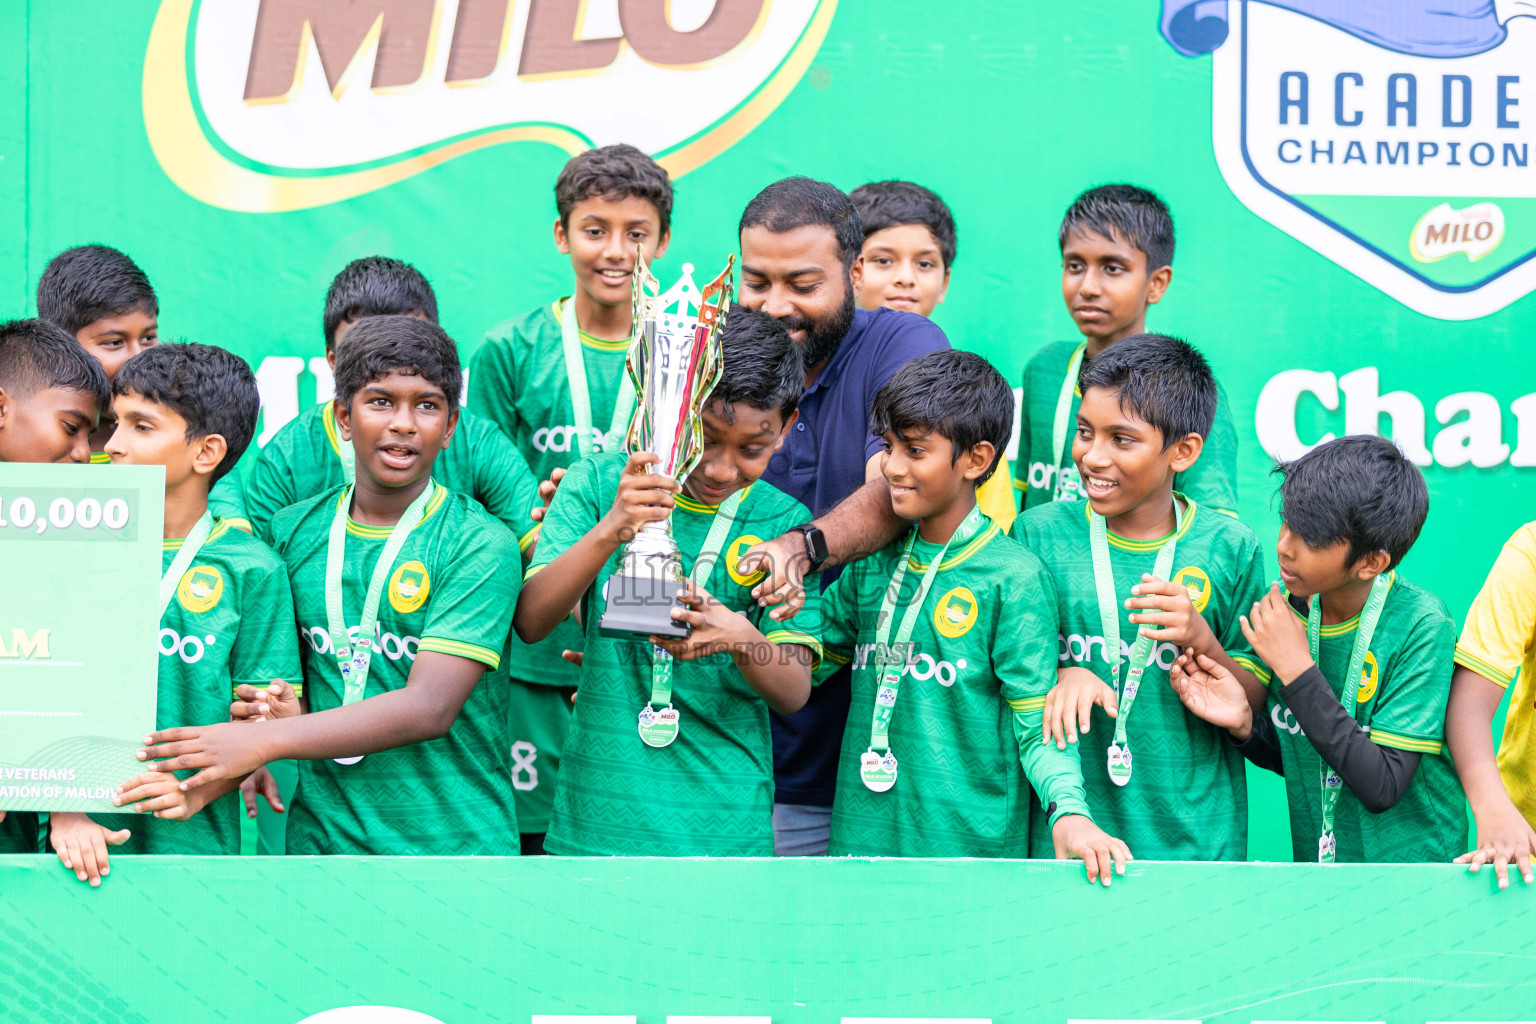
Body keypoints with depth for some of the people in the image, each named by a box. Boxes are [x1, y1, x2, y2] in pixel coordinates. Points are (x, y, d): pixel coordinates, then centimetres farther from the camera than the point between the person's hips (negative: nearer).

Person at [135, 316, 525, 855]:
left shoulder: (480, 544, -10)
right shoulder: (292, 531, 5)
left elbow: (431, 708, -19)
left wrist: (265, 740, -23)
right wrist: (286, 707, -11)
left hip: (454, 845, -3)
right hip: (320, 839, 3)